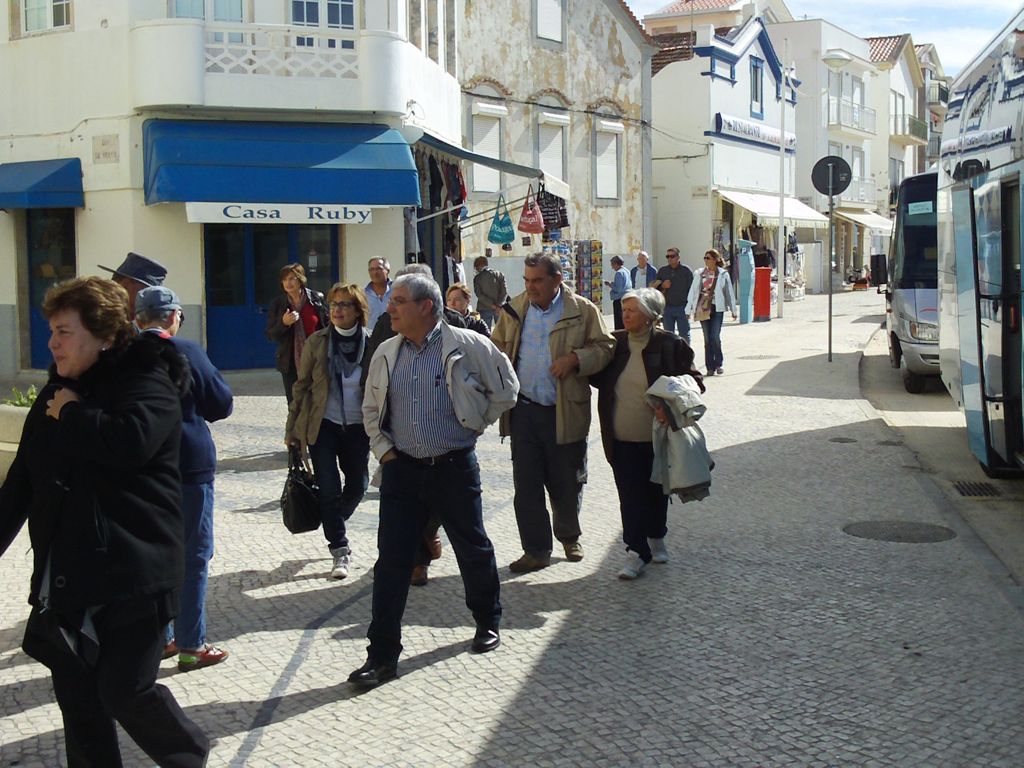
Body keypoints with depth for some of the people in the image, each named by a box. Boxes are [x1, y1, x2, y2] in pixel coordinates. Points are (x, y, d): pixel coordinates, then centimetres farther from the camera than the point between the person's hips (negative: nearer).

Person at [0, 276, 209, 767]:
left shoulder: (148, 382, -10)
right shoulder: (57, 392, 12)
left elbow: (131, 440, -32)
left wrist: (71, 414, -16)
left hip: (134, 573, -7)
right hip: (67, 574, 7)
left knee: (126, 690, -3)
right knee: (76, 696, 10)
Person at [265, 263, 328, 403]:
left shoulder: (317, 298, 0)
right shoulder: (278, 304, 2)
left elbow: (328, 325, 7)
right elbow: (270, 335, 2)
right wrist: (283, 323, -17)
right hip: (291, 363, 1)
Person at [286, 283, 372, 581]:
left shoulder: (371, 344, -5)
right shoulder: (317, 342, -4)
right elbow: (302, 386, 1)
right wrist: (292, 429, 0)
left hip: (357, 426, 1)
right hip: (323, 425, -1)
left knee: (357, 484, 10)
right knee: (329, 487, -5)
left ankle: (333, 522, 40)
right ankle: (340, 550, 8)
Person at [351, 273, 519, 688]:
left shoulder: (467, 345, -8)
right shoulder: (386, 353, 6)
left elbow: (506, 389, 2)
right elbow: (371, 409, 18)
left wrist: (473, 423, 4)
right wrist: (382, 447, 6)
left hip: (454, 467, -3)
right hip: (401, 468, 3)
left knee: (473, 551, 13)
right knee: (391, 561, 0)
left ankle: (487, 622, 37)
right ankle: (382, 656, 6)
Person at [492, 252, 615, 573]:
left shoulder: (583, 311, -3)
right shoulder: (514, 309, 6)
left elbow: (605, 346, 0)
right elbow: (497, 347, 16)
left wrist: (575, 358, -17)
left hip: (565, 413, -2)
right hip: (524, 411, 2)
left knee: (567, 483, 11)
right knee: (526, 486, 3)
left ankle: (569, 537, 36)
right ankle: (536, 551, 15)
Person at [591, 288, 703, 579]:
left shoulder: (671, 345, -7)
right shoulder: (615, 342, 4)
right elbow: (600, 379, 14)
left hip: (657, 437, -1)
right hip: (622, 439, 2)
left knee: (656, 490, 15)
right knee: (630, 496, -1)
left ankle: (656, 538, 38)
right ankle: (636, 552, 6)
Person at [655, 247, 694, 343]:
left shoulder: (686, 270, 1)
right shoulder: (662, 271, 9)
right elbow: (655, 288, 15)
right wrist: (662, 286, -7)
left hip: (682, 307, -3)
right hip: (667, 308, 3)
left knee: (684, 335, 1)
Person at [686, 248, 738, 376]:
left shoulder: (723, 274, 1)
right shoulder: (700, 274, 7)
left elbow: (729, 292, 6)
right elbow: (693, 291, 9)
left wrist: (733, 310, 7)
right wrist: (688, 310, 6)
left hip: (716, 308, -3)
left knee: (715, 337, -9)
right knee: (707, 338, 4)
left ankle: (719, 364, 8)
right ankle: (710, 367, 11)